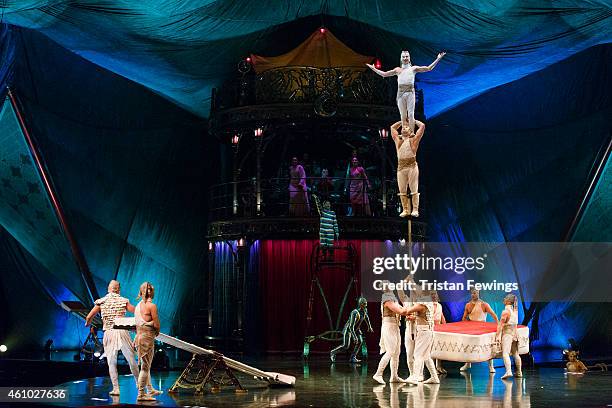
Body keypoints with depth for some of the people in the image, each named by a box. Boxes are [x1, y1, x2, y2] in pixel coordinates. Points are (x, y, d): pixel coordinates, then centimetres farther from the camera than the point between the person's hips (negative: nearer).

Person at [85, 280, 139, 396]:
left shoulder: (101, 302, 4)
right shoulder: (123, 301, 3)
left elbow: (89, 317, -1)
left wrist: (87, 324, 20)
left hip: (109, 333, 0)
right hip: (122, 331, 0)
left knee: (111, 362, 6)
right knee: (131, 359, 10)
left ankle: (116, 388, 1)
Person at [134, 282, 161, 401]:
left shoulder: (138, 305, 11)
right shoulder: (151, 306, -13)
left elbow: (138, 323, 12)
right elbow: (156, 325, -15)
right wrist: (157, 332, 6)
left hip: (139, 336, 8)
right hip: (148, 338, -8)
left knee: (146, 365, 19)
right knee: (145, 367, -3)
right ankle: (141, 394, 0)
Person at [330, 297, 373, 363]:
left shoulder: (364, 310, -11)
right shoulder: (355, 313, -35)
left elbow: (366, 317, 15)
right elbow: (351, 326, -36)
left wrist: (369, 326, 27)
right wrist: (354, 337, -40)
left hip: (356, 328, 7)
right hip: (348, 328, -7)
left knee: (360, 341, -12)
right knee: (346, 346, -11)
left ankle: (353, 358, -5)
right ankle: (333, 352, 11)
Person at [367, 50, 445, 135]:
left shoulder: (413, 68, 13)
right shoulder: (398, 70, 19)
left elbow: (428, 68, 9)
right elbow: (384, 74, 23)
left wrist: (438, 59, 4)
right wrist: (373, 68, 22)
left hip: (410, 92, -2)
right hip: (400, 93, 2)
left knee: (411, 114, -7)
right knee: (403, 115, 4)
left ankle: (412, 133, -5)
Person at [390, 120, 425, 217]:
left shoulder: (413, 140, 11)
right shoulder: (398, 141, 20)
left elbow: (422, 126, 13)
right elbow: (392, 127, 33)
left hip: (412, 166, -3)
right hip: (401, 167, 3)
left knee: (414, 189, -6)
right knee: (402, 190, 0)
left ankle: (415, 210, -7)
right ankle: (405, 210, 4)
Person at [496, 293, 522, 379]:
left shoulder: (505, 311, -12)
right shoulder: (515, 310, 10)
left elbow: (501, 324, -16)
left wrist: (498, 335, -18)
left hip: (507, 333, -8)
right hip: (515, 332, 8)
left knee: (505, 353, -18)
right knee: (515, 354, 20)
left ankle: (508, 371, -34)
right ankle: (519, 372, 28)